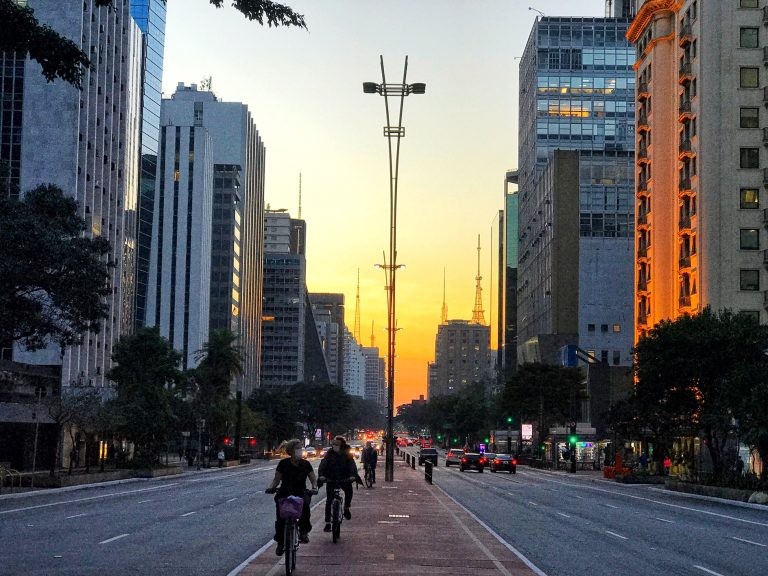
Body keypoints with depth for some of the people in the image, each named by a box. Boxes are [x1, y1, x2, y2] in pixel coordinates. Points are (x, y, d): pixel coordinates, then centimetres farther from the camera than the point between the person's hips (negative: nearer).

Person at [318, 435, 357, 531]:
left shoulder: (347, 455, -3)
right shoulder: (330, 454, -4)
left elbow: (352, 465, -15)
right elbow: (323, 464, -14)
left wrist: (353, 475, -34)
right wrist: (321, 475, -32)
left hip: (344, 479, 1)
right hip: (331, 479, -1)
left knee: (349, 490, -20)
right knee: (329, 501, -6)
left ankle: (346, 508, 8)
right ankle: (327, 523, -2)